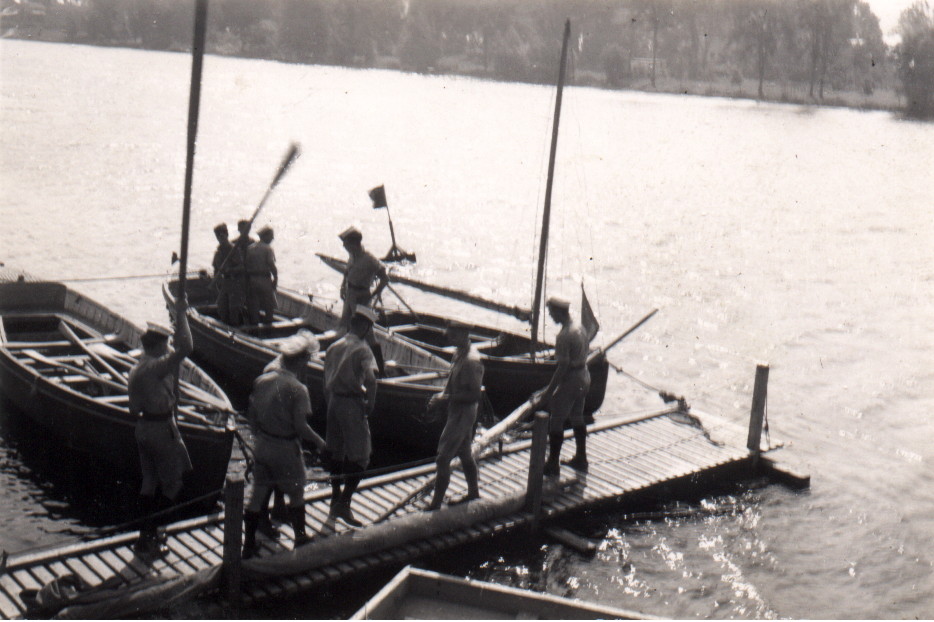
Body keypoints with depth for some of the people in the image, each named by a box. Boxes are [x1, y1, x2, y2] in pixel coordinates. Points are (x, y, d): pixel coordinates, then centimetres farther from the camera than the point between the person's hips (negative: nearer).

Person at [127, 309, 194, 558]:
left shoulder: (136, 369, 8)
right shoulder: (155, 367, -21)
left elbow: (133, 409, 12)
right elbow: (185, 348, -30)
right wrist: (182, 314, -23)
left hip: (144, 427, 9)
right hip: (162, 430, -9)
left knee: (149, 481, 17)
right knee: (173, 481, 4)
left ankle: (146, 535, 24)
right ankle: (150, 536, 5)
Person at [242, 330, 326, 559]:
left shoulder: (262, 380, -2)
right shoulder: (297, 389, -21)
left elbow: (251, 413, 4)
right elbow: (300, 426, -21)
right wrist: (319, 441, -6)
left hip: (262, 445, 5)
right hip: (286, 449, -5)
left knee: (257, 495, 15)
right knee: (296, 494, 16)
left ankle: (248, 545, 21)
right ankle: (300, 538, 32)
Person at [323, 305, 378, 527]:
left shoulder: (334, 346, 9)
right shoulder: (362, 349, -13)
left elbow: (326, 380, 14)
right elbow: (370, 379, -26)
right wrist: (370, 404, -13)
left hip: (333, 401, 8)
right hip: (352, 403, -8)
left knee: (335, 452, 17)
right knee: (359, 457, -1)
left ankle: (335, 498, 28)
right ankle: (344, 504, -6)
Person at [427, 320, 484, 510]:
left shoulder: (471, 361, -25)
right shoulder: (460, 353, 5)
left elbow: (476, 394, -25)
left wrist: (448, 397, -23)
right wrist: (443, 395, 4)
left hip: (462, 414, -10)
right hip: (457, 411, 10)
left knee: (443, 457, -6)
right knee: (464, 453, 21)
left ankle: (436, 503, 1)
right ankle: (473, 493, 36)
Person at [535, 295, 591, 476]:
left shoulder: (564, 336, -24)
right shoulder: (580, 328, 5)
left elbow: (563, 366, -24)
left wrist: (549, 391, -18)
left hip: (571, 380, -9)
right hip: (584, 376, 9)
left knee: (555, 421, 1)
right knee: (577, 418, 21)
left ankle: (553, 464, 7)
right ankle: (581, 459, 31)